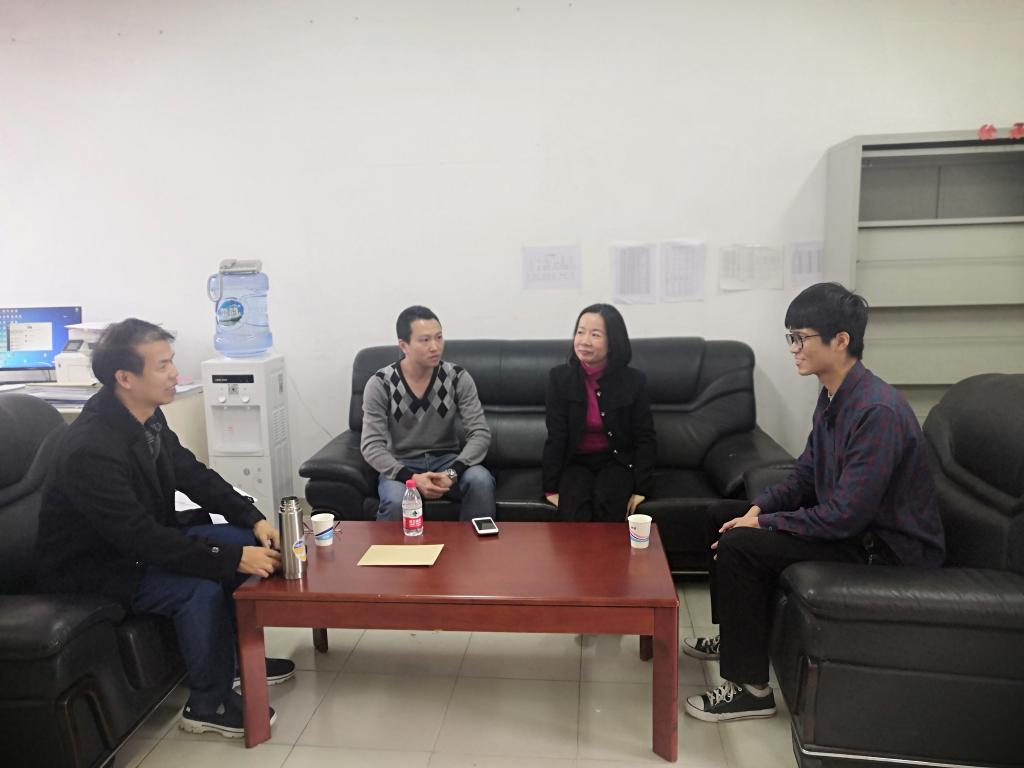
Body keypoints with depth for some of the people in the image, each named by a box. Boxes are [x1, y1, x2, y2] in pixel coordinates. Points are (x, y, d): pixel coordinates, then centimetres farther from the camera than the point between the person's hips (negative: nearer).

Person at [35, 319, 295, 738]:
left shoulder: (146, 416, -6)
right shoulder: (90, 450, -32)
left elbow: (193, 475, 3)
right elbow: (143, 540, -34)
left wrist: (253, 519, -9)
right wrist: (233, 559, -33)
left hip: (145, 538, 9)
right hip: (91, 567, -9)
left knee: (246, 542, 2)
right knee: (202, 589, -28)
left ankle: (238, 656, 17)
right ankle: (209, 703, -5)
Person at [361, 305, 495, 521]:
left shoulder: (458, 378, -7)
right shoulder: (380, 384, -11)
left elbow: (480, 434, -11)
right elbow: (371, 445, -15)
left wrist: (453, 472, -27)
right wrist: (411, 477, -31)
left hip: (447, 460, 2)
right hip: (401, 465, -1)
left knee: (481, 482, -29)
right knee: (396, 502, -34)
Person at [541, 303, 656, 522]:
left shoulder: (634, 380, -7)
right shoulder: (559, 377, -6)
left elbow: (644, 438, -1)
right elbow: (556, 437, -5)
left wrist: (641, 489, -7)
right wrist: (551, 487, -7)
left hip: (617, 461, 0)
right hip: (575, 462, 0)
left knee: (606, 504, -28)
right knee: (574, 507, -29)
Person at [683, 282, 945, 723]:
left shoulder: (877, 412, -28)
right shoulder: (833, 397, 2)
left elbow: (845, 517, -29)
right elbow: (804, 477, 10)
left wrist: (763, 524, -19)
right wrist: (757, 510, -7)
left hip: (887, 549, -10)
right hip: (847, 520, 10)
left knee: (740, 546, -24)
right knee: (722, 517, 11)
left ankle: (751, 688, -9)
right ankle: (735, 636, 28)